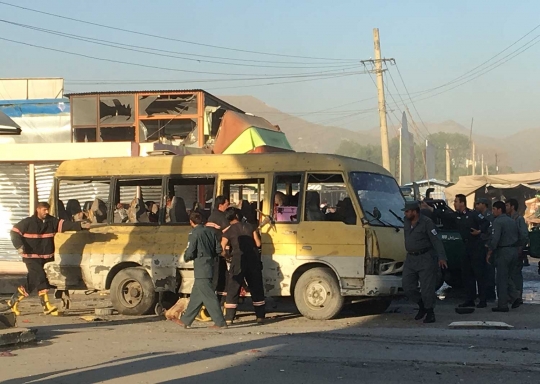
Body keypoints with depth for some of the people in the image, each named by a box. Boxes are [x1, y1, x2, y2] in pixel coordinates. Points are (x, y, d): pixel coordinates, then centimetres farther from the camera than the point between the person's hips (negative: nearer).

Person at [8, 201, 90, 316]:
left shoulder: (52, 221, 2)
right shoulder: (28, 222, -8)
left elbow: (65, 224, -9)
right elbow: (14, 232, -3)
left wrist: (80, 225, -24)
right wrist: (19, 246, -17)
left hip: (46, 258, 5)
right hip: (31, 257, -5)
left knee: (32, 282, 11)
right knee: (40, 278, -18)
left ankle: (14, 301, 28)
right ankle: (46, 306, -18)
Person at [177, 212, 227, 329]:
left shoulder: (194, 234, -12)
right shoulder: (210, 231, 8)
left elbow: (190, 253, -15)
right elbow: (219, 249, 8)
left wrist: (186, 257, 7)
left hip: (201, 269, -8)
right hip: (210, 266, 8)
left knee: (209, 296, -5)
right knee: (196, 295, 14)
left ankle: (220, 322, -6)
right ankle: (186, 320, 22)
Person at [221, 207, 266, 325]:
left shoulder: (228, 232, 0)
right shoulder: (250, 227, 6)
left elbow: (222, 250, -5)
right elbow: (258, 243, 4)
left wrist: (229, 255, 14)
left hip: (238, 261, -2)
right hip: (253, 260, 2)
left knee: (233, 289, 2)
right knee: (256, 289, 11)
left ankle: (229, 318, -2)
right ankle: (260, 316, 13)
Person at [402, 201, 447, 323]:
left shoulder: (426, 222, -14)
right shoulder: (406, 221, 7)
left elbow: (436, 241, -16)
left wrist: (441, 257, -24)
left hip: (425, 258, -7)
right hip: (410, 258, 7)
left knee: (427, 288, -5)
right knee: (408, 286, 4)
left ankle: (430, 312, 8)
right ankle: (422, 306, 23)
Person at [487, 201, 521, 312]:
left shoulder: (498, 221, -12)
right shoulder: (512, 221, 14)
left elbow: (495, 239, -19)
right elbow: (518, 237, 18)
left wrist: (489, 253, -12)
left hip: (503, 251, -8)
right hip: (514, 251, 8)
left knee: (501, 279, 0)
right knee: (507, 276, 19)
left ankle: (502, 305, 3)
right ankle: (514, 297, 4)